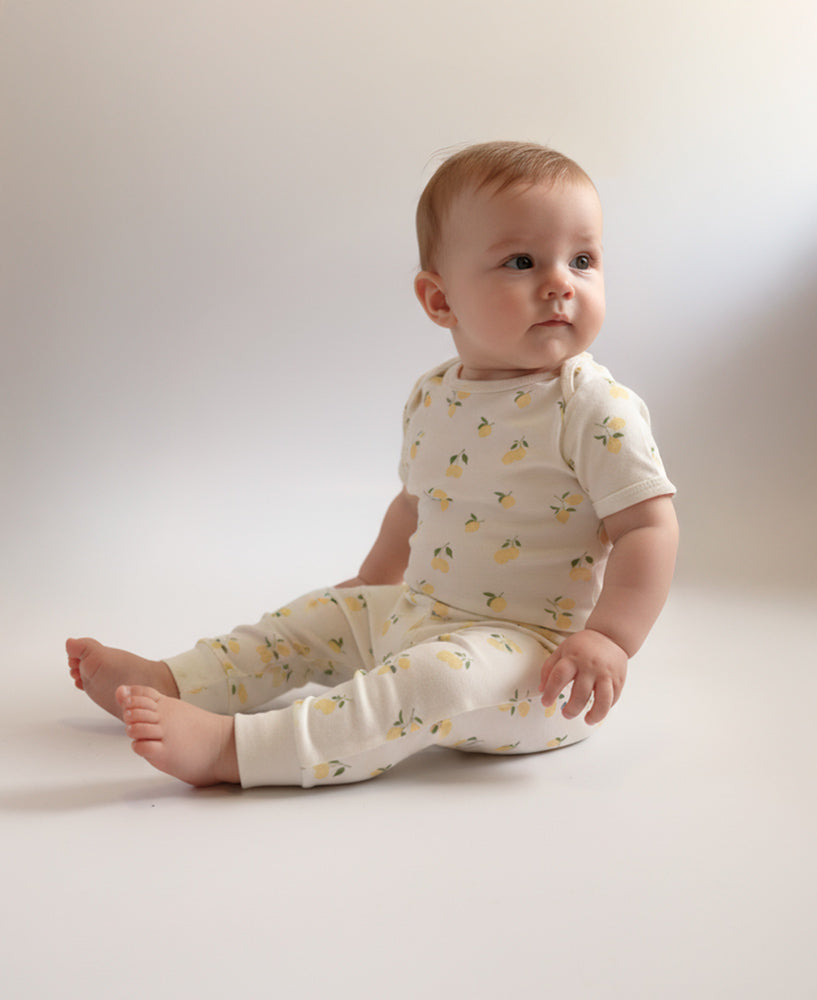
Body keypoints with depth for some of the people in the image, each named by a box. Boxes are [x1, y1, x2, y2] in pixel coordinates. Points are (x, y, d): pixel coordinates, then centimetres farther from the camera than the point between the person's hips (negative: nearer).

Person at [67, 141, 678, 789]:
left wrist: (608, 640, -30)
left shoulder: (596, 409, -17)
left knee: (439, 678, -33)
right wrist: (373, 584, 30)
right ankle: (169, 682, 19)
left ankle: (233, 747, -37)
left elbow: (650, 525, -19)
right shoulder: (432, 399, 5)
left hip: (534, 652, -8)